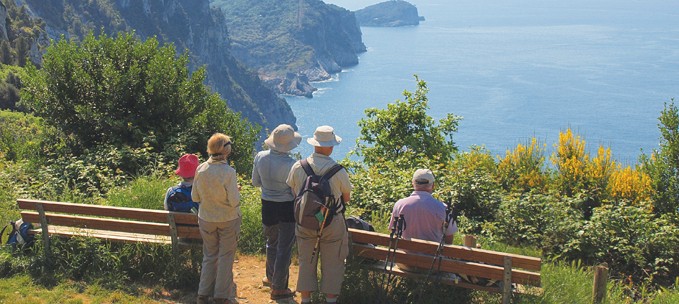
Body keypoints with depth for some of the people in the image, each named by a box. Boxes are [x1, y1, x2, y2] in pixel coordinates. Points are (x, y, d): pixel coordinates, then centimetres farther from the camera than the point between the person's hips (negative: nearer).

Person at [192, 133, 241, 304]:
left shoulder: (200, 170, -9)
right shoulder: (228, 172, -21)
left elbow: (195, 197, -1)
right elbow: (234, 201, -18)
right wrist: (235, 190, 1)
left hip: (206, 219, 4)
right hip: (228, 220, -4)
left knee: (209, 256, 18)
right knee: (225, 257, 11)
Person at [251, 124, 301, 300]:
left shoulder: (260, 157, -9)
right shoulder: (290, 164, -24)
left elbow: (255, 182, 5)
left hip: (267, 205, 6)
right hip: (287, 208, -5)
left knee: (272, 243, 27)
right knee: (284, 249, 8)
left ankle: (271, 277, 45)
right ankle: (279, 289, 17)